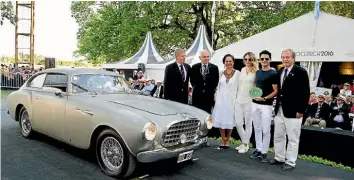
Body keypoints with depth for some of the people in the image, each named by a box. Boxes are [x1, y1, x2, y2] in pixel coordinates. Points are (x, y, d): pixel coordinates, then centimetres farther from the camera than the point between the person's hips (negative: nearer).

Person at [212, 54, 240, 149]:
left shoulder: (237, 73, -3)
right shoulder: (221, 73, 7)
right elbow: (218, 87, 10)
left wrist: (237, 100, -9)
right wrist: (216, 99, 6)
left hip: (231, 100, -3)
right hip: (221, 100, 3)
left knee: (229, 121, 6)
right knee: (220, 121, 5)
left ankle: (227, 140, 22)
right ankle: (223, 140, 21)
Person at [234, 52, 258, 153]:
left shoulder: (256, 71, -4)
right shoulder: (242, 70, 12)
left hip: (249, 101, -5)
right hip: (239, 100, 5)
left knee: (248, 123, 4)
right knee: (238, 123, 7)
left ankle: (245, 145, 19)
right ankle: (244, 142, 26)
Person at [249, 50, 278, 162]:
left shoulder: (273, 74, -6)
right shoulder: (257, 72, 12)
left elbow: (276, 91, -9)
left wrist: (264, 98, -20)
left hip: (266, 105, -6)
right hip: (255, 104, 6)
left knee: (265, 130, 0)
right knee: (257, 129, 12)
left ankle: (264, 152, 11)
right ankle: (258, 149, 23)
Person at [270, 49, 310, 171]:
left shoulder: (300, 72, -8)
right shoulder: (280, 72, 11)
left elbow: (305, 93, -11)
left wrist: (301, 110, -15)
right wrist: (277, 105, 7)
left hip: (293, 111, -7)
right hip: (279, 110, 7)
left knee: (293, 139, 4)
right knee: (278, 136, 15)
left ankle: (290, 162, 16)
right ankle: (279, 158, 30)